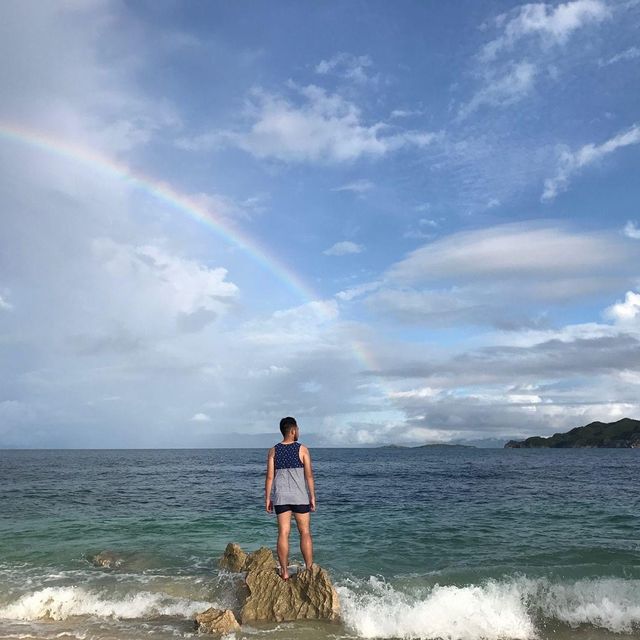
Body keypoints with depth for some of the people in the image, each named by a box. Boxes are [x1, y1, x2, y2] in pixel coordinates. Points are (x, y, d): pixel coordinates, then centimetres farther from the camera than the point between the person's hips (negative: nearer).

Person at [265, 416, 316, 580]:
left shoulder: (273, 451, 2)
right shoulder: (302, 449, -4)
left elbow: (269, 477, 0)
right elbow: (309, 475, -5)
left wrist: (267, 498, 6)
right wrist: (312, 496, 1)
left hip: (280, 497, 2)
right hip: (300, 497, -2)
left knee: (283, 534, 5)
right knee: (305, 533, 6)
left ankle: (284, 571, 7)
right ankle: (309, 569, 9)